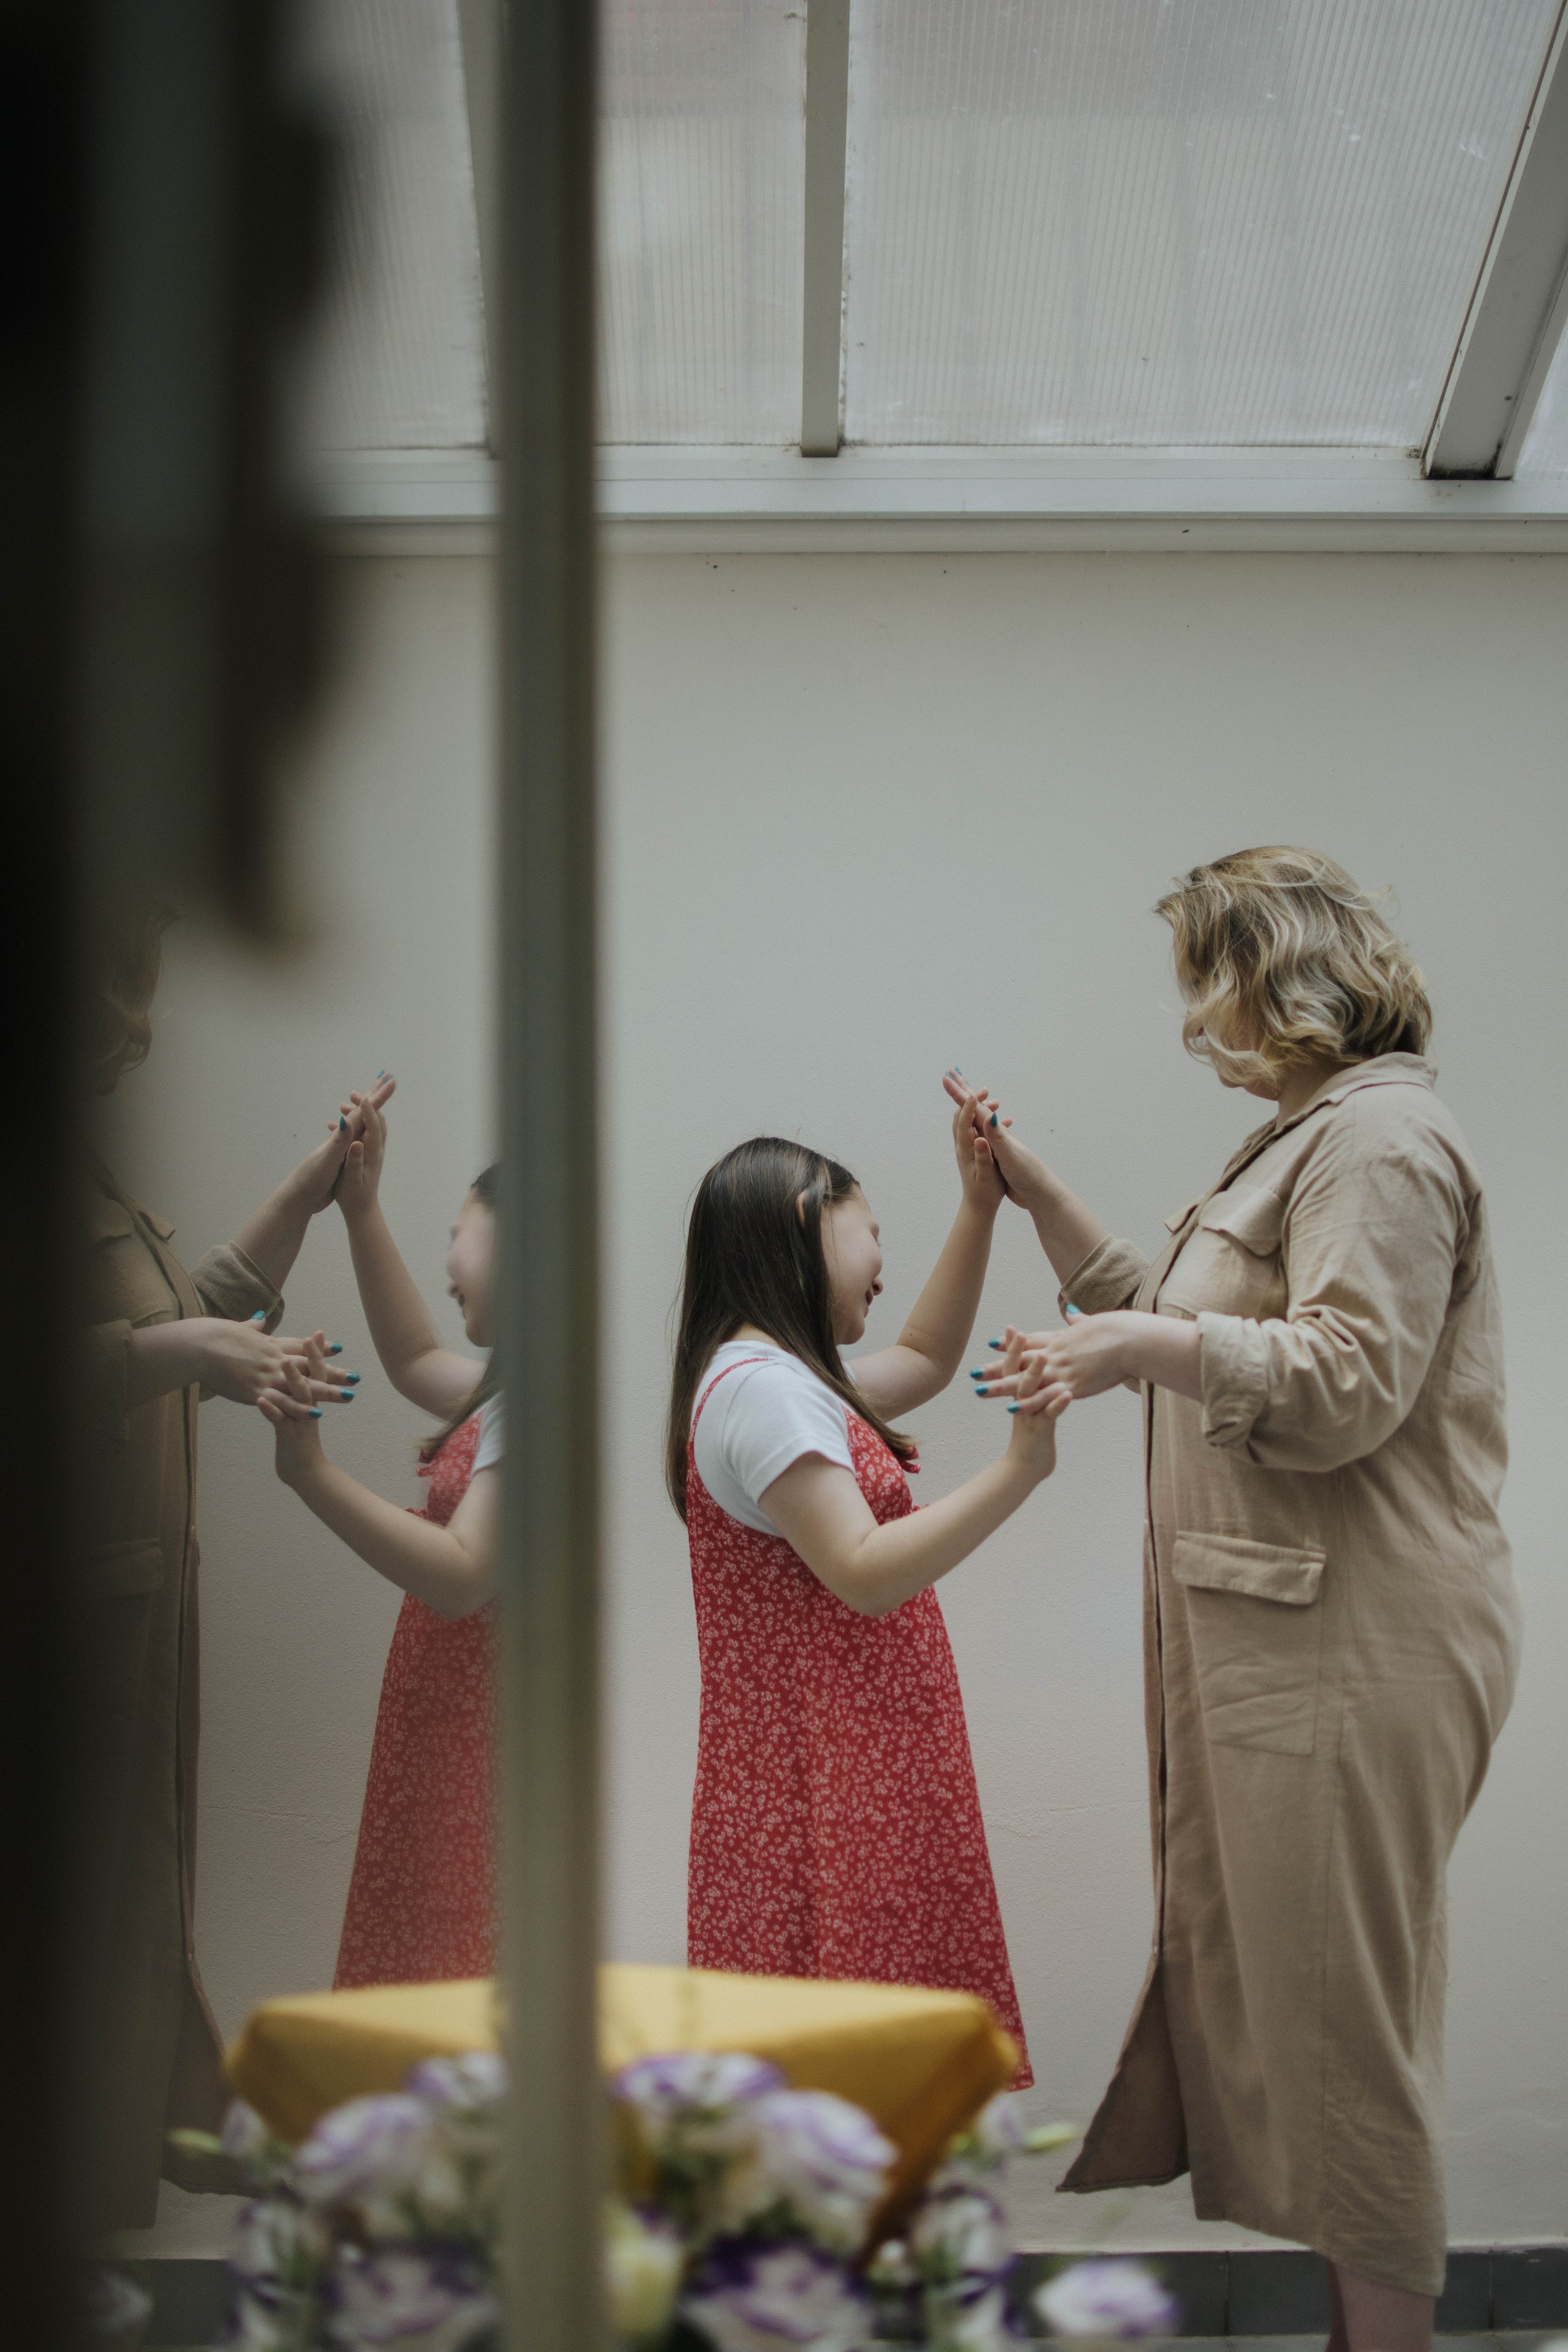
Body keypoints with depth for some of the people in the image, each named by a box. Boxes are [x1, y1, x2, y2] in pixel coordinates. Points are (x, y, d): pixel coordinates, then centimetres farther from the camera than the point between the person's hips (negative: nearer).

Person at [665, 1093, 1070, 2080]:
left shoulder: (780, 1377, 18)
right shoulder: (762, 1386, -14)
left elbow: (922, 1362, 34)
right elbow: (866, 1574, -22)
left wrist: (981, 1209, 28)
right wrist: (1019, 1469, -25)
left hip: (860, 1767, 10)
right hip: (827, 1773, -10)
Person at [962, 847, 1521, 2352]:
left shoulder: (1379, 1138, -9)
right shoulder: (1306, 1140, 23)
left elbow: (1347, 1386, -19)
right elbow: (1171, 1317, 31)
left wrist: (1153, 1351, -31)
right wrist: (1031, 1192, 26)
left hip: (1348, 1656, -10)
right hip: (1272, 1644, 10)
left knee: (1334, 2020, -6)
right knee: (1240, 1997, 11)